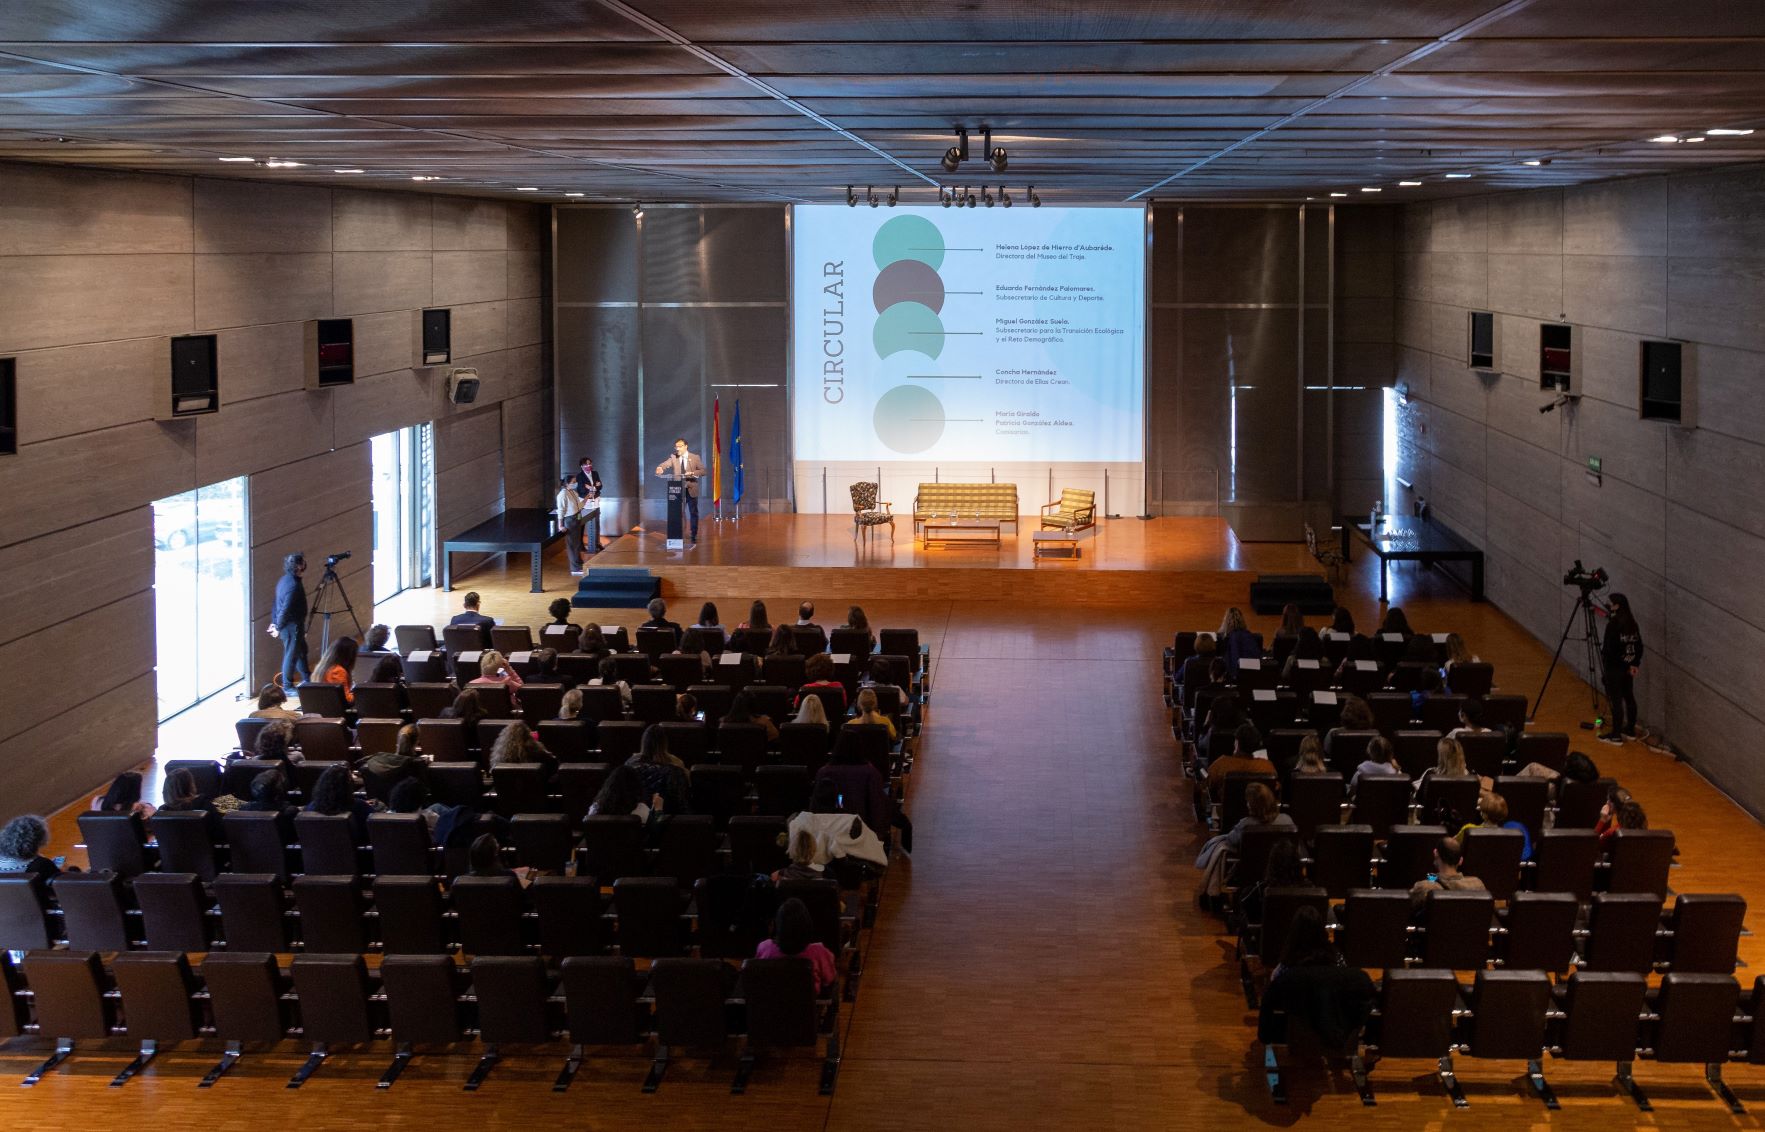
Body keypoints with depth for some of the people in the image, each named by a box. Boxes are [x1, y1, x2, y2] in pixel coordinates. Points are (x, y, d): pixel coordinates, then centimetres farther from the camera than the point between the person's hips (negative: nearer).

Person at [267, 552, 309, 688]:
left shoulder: (285, 580, 7)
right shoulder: (294, 585, -25)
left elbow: (276, 603, 13)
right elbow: (285, 609, -26)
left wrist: (274, 622, 16)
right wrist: (278, 628, -17)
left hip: (287, 625, 10)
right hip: (292, 626, -10)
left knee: (301, 651, 23)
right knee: (291, 655, 2)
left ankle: (307, 678, 36)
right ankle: (287, 686, 12)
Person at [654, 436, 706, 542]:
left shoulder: (695, 457, -1)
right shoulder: (673, 457, 2)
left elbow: (703, 470, -4)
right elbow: (666, 463, -16)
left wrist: (693, 473, -22)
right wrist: (660, 467, -39)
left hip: (691, 489, -1)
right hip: (679, 490, 1)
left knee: (693, 513, 6)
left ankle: (694, 535, 15)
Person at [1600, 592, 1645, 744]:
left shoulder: (1613, 625, -18)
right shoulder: (1632, 623, 7)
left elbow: (1609, 648, -20)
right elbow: (1638, 645, 9)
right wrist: (1634, 663, 11)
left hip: (1615, 667, -9)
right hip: (1628, 666, 9)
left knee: (1616, 700, -5)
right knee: (1629, 697, 17)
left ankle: (1616, 735, -3)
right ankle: (1630, 730, 27)